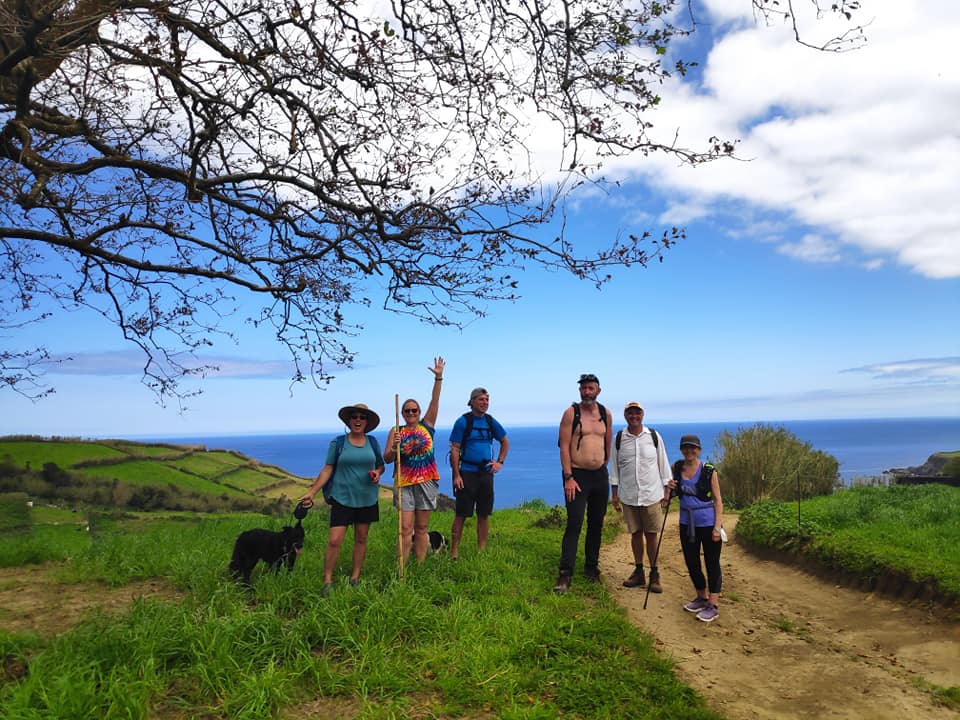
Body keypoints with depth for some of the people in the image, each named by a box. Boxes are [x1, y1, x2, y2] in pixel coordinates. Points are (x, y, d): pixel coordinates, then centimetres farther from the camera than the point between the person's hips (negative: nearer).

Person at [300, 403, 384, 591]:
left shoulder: (373, 442, 4)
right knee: (334, 541, -8)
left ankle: (355, 578, 23)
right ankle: (327, 581, 6)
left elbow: (381, 465, 15)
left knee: (361, 539, 10)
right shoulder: (338, 443, -3)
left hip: (367, 499, 3)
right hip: (342, 498, -2)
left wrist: (377, 473, -7)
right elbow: (327, 470, -2)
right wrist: (312, 492, -9)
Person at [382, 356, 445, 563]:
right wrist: (394, 447, -18)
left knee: (421, 528, 7)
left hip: (426, 482, 1)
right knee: (405, 529, -6)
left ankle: (420, 567, 14)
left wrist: (438, 377, -6)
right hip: (405, 483, -1)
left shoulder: (427, 426, 9)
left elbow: (435, 400, 1)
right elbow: (387, 459, 3)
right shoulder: (396, 432, 6)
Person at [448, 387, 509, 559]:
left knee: (484, 514, 10)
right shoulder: (463, 421, -7)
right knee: (461, 515, -2)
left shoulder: (491, 421, 8)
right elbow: (454, 450, -9)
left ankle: (482, 551, 20)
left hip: (486, 473, 5)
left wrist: (500, 462, 9)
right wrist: (456, 475, -14)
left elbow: (505, 441, 22)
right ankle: (454, 553, 6)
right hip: (467, 473, -5)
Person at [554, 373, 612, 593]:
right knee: (574, 524, -9)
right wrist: (568, 478, -16)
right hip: (577, 475, -5)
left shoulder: (605, 413, 8)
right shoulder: (571, 413, -7)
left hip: (600, 475, 5)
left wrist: (605, 467, 17)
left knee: (596, 524, 12)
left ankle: (591, 567, 25)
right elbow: (564, 447, -11)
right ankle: (565, 574, -5)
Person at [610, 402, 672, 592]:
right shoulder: (619, 439, 2)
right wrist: (615, 494, 6)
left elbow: (663, 464, 5)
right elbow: (614, 467, 8)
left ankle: (654, 575, 14)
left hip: (652, 495, -1)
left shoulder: (654, 436, 1)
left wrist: (667, 490, 2)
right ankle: (638, 572, 22)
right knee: (635, 533, 9)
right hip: (628, 496, 1)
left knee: (652, 534, 2)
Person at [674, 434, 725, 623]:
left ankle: (713, 605, 12)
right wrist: (670, 487, -5)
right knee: (691, 562, 14)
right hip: (687, 523, 5)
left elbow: (717, 500, -7)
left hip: (708, 522, -5)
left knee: (712, 563, 3)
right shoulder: (676, 468, 1)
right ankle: (701, 597, 33)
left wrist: (717, 526, -13)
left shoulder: (709, 471, -10)